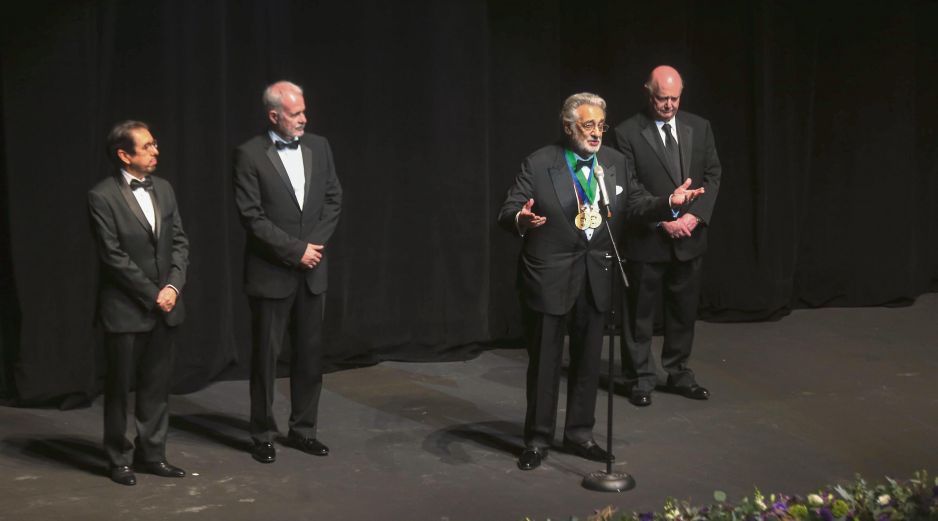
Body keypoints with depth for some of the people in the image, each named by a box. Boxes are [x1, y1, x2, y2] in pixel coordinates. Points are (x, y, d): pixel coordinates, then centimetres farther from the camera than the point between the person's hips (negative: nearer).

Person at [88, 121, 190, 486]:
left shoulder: (163, 189, 8)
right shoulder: (102, 197, -11)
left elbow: (179, 241, 8)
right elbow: (114, 257, -14)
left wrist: (173, 285, -7)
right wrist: (152, 294, -13)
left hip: (164, 305, 6)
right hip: (125, 309, -6)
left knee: (158, 384, 11)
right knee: (120, 386, 7)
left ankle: (151, 453, 23)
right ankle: (119, 458, 20)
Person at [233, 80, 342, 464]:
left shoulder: (318, 147, 5)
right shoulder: (250, 155, -9)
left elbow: (333, 199, 6)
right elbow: (252, 217, -13)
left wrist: (315, 244, -7)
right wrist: (296, 251, -15)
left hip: (312, 271, 5)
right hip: (271, 273, -4)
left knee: (310, 353, 10)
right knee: (266, 355, 4)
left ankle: (303, 429, 23)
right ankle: (263, 435, 17)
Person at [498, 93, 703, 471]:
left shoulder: (614, 162, 4)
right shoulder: (539, 164, -11)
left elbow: (636, 203, 9)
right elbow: (507, 212, -13)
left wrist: (669, 202, -9)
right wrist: (521, 219, -36)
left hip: (595, 276, 5)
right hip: (549, 276, -5)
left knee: (588, 360, 14)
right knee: (544, 361, 5)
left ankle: (579, 434, 29)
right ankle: (538, 440, 19)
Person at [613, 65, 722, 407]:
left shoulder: (699, 127, 5)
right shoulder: (628, 133, -8)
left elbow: (712, 175, 5)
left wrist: (695, 215, -9)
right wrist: (662, 221, -16)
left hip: (690, 237, 4)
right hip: (646, 239, -4)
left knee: (684, 311, 13)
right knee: (640, 313, 5)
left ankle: (678, 373, 26)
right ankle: (640, 378, 17)